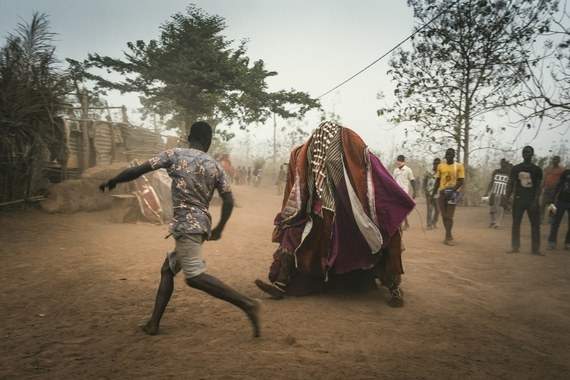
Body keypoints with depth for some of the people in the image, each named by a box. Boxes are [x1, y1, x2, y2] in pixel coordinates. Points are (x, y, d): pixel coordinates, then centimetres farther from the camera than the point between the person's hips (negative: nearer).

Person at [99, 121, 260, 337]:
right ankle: (154, 323, 18)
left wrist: (112, 181, 18)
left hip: (185, 225, -7)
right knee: (168, 269, 17)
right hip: (201, 225, 7)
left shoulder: (174, 155, 0)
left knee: (195, 276, -11)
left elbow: (138, 171, 2)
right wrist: (219, 229, 17)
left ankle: (246, 304, -17)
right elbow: (229, 201, 3)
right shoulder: (215, 166, 8)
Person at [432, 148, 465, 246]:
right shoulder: (440, 166, 9)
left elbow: (461, 181, -6)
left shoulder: (459, 166, -1)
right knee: (444, 216, 6)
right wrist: (433, 193, 10)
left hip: (452, 193, -4)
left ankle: (448, 237, -5)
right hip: (442, 193, 4)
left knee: (449, 216, -7)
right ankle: (449, 236, 18)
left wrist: (452, 190, -19)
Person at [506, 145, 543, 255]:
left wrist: (535, 201, -12)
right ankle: (515, 247, 9)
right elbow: (511, 184, 5)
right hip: (518, 199, 1)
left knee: (535, 225, 0)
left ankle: (536, 249, 7)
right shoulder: (516, 168, 5)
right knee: (516, 224, 2)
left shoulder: (537, 170, 3)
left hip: (532, 200, -1)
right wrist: (507, 197, -7)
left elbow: (538, 187, -2)